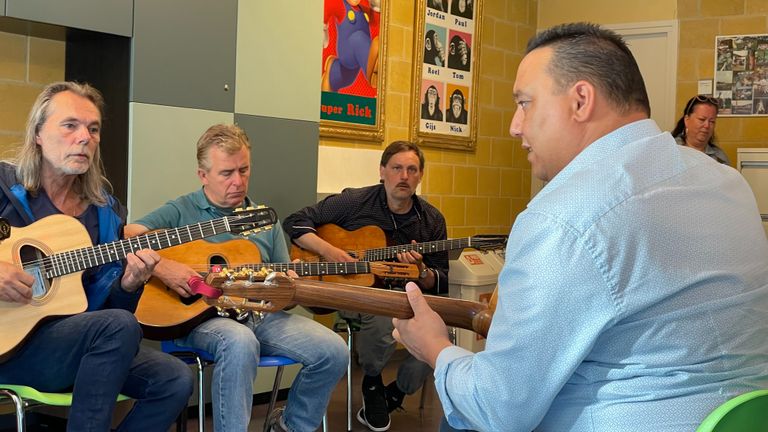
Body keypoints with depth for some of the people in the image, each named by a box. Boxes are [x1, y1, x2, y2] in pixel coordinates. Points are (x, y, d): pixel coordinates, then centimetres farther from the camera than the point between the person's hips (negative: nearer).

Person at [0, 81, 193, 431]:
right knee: (120, 327, -30)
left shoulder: (106, 211, 10)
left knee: (176, 380, -11)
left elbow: (108, 306, 12)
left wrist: (128, 284, -9)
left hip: (80, 344, 6)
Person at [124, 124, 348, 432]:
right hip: (199, 315, -5)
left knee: (333, 350, -15)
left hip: (260, 314, 5)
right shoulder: (180, 211, 4)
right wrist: (160, 267, -21)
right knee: (241, 343, -39)